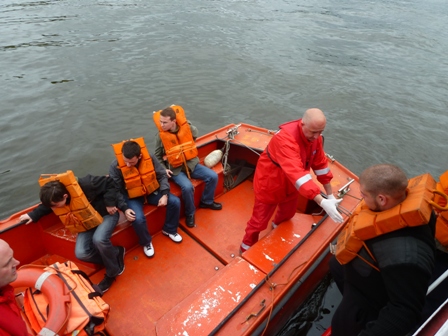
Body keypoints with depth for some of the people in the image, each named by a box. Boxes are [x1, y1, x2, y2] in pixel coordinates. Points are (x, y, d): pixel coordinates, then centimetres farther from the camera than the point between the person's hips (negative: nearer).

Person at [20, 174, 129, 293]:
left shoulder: (86, 185, -35)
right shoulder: (57, 198, -13)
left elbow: (109, 183, -25)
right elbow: (47, 205, 12)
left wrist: (110, 203, -24)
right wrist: (33, 215, 1)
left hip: (106, 214, -6)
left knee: (99, 239, -35)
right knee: (81, 253, -17)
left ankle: (113, 272, -7)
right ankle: (116, 253, 5)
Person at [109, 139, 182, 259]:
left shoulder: (148, 158, -17)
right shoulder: (115, 166, -22)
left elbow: (162, 175, -7)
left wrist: (165, 194, -19)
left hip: (152, 191, 3)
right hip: (132, 197, -3)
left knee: (175, 202, -13)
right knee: (138, 219, -30)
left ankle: (169, 230, 14)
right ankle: (146, 242, 4)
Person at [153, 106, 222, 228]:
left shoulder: (187, 127, -11)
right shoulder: (160, 136, -13)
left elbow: (195, 133, 16)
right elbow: (157, 156, 2)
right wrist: (164, 169, -10)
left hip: (191, 164, 4)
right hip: (175, 169, -3)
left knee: (213, 177, -10)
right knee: (187, 187, -31)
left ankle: (206, 201, 17)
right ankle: (190, 214, -3)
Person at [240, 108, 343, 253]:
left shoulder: (314, 136, -12)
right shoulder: (286, 138, -39)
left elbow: (320, 164, -5)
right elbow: (297, 173, -48)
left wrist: (330, 195, -6)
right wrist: (322, 202, -52)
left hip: (291, 185, 7)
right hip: (269, 185, -7)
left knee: (287, 214, 28)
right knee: (259, 221, 7)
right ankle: (246, 249, 33)